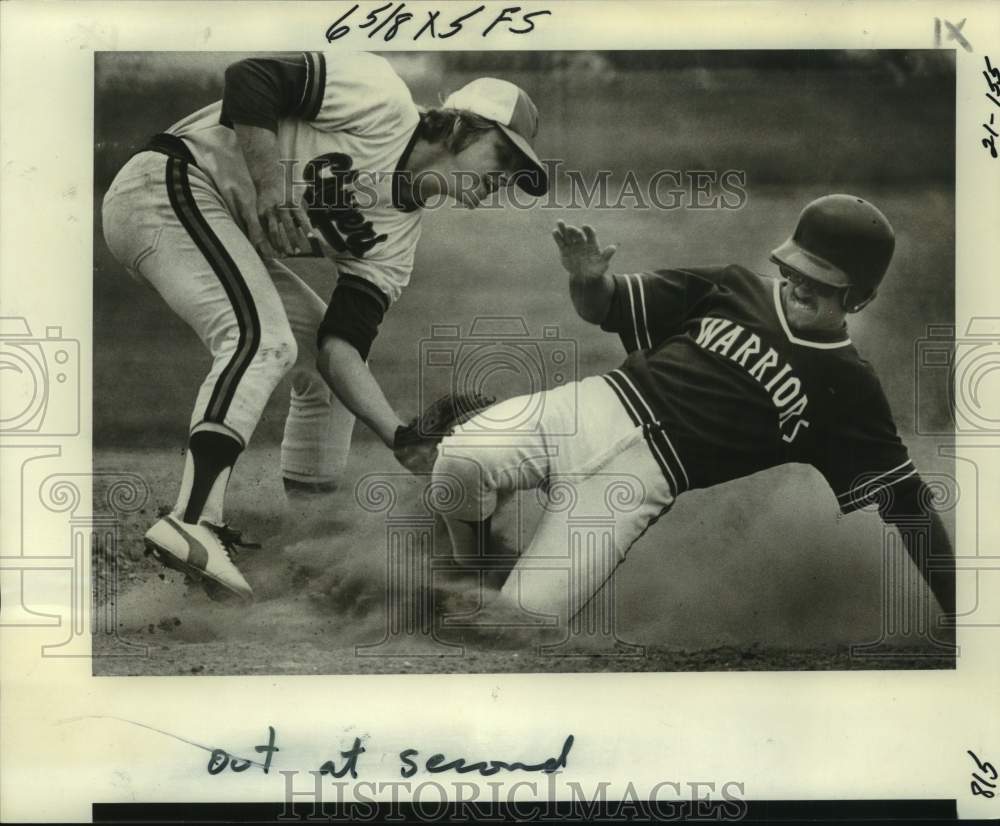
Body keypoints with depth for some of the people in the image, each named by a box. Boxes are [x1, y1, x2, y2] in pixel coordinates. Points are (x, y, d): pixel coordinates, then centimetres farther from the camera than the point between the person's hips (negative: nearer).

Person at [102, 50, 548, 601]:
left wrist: (406, 440, -11)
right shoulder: (382, 101, -11)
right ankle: (191, 523, -36)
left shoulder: (398, 232, 8)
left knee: (322, 364, 12)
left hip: (226, 235, 9)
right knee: (263, 339, -27)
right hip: (169, 182, -9)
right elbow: (249, 76, -17)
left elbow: (338, 348, 0)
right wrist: (270, 181, -23)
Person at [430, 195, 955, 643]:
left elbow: (906, 499, 5)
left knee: (525, 611, -25)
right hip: (592, 406, 3)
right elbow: (608, 307, 18)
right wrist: (588, 280, -7)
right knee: (459, 460, -25)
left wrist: (955, 608, -1)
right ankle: (470, 574, 6)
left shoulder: (848, 388, 5)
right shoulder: (734, 288, 14)